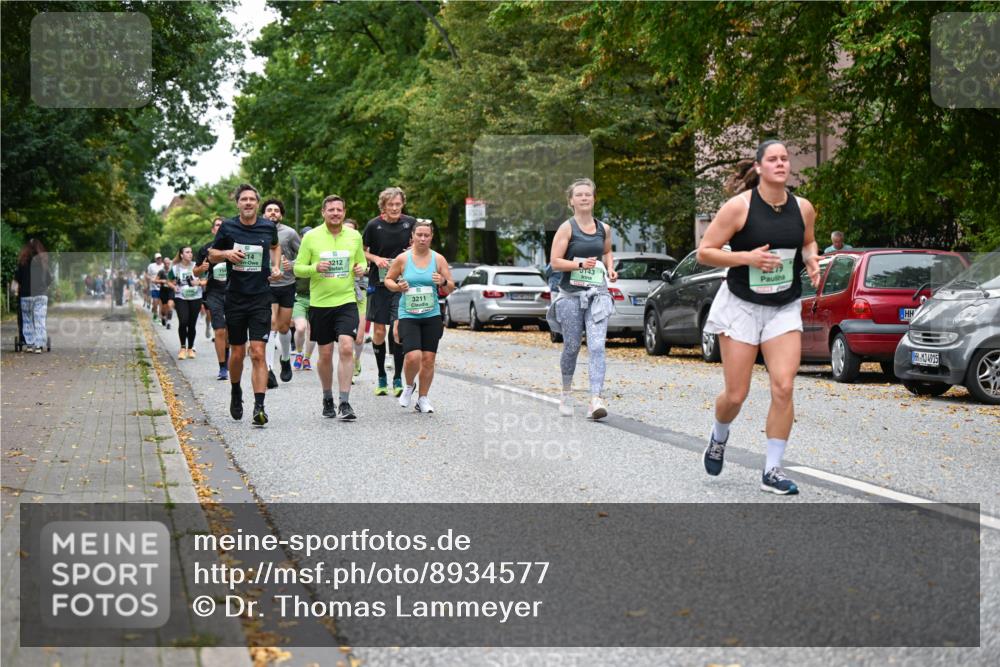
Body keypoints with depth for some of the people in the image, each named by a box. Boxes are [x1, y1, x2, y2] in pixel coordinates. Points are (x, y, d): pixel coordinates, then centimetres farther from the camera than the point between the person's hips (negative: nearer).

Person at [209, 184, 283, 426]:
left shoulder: (268, 227, 3)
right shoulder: (228, 227, -1)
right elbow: (212, 255, 10)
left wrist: (276, 266, 8)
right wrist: (226, 253, -11)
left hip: (261, 298, -1)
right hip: (235, 297, 1)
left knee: (258, 353, -10)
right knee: (237, 353, 9)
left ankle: (259, 407, -13)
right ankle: (235, 393, 36)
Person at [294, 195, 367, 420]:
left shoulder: (354, 236, 5)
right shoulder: (311, 237, -1)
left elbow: (362, 261, 20)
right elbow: (298, 268, 2)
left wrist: (361, 268, -4)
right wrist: (315, 268, -18)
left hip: (346, 302, 0)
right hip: (320, 303, 0)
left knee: (346, 348, -16)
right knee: (325, 354, 7)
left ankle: (345, 403, -13)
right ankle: (327, 399, 26)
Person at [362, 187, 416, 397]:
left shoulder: (410, 223, -1)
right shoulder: (374, 225, -5)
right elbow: (362, 251, 7)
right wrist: (376, 259, -12)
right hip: (379, 283, 0)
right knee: (379, 331, 5)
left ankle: (398, 379, -1)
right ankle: (381, 378, 21)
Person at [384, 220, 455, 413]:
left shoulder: (438, 259, 3)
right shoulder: (403, 259, -2)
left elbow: (451, 289, 7)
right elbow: (388, 279, 10)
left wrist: (444, 282, -15)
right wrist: (397, 287, -11)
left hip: (432, 316, 2)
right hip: (408, 316, -2)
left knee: (428, 359, 1)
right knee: (413, 356, -17)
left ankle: (422, 398, 16)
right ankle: (409, 385, 14)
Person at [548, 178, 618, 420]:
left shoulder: (604, 228, 9)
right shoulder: (567, 228, -3)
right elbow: (555, 262, -9)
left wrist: (610, 269, 9)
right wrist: (580, 264, -22)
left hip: (597, 294, 2)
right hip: (571, 293, -2)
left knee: (597, 346, -13)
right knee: (571, 346, 8)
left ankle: (596, 400, -21)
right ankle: (566, 393, 31)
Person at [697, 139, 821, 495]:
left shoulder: (803, 208, -1)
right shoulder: (739, 206, -13)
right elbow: (704, 252, -10)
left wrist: (811, 259, -2)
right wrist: (748, 257, -21)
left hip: (785, 309, 3)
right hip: (741, 306, -3)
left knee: (783, 388, -10)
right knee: (736, 395, 2)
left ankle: (772, 470, 2)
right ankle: (718, 437, 37)